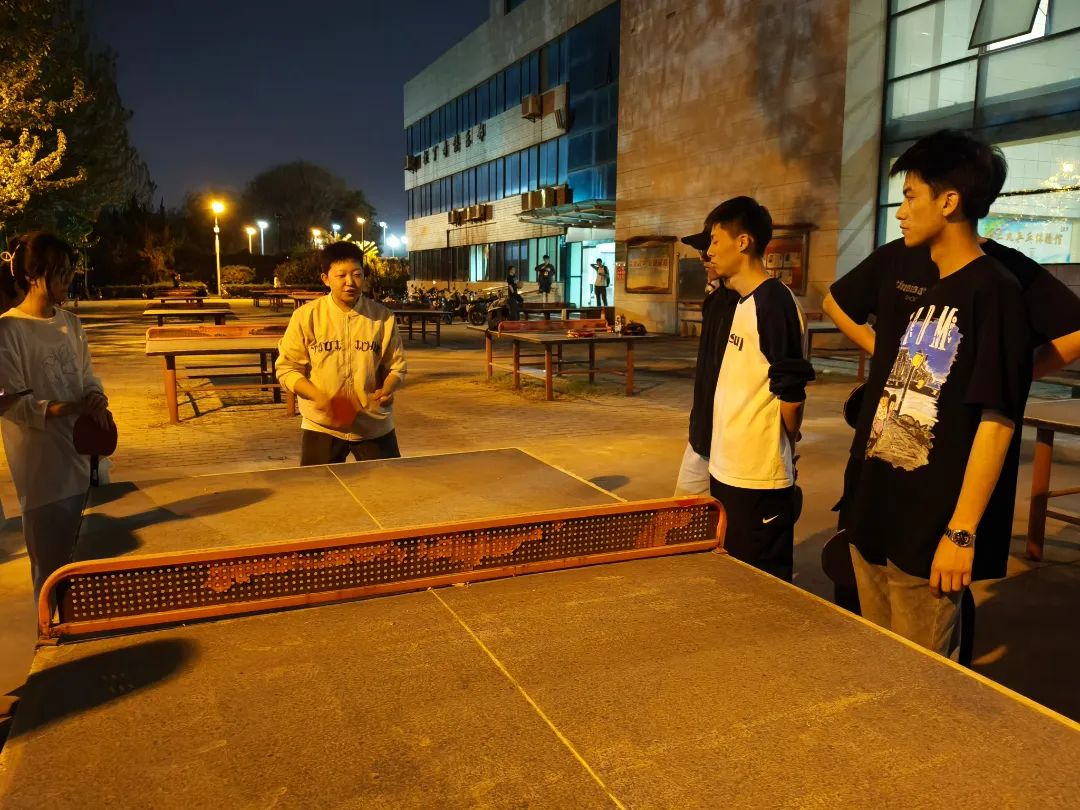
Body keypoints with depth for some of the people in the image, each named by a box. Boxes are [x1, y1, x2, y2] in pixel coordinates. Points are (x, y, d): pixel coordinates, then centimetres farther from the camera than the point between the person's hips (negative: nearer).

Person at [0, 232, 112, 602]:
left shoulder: (70, 323, 6)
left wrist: (96, 401, -11)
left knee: (70, 555, 19)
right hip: (41, 464, -6)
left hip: (79, 454, 6)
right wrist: (73, 408, -25)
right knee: (48, 562, 5)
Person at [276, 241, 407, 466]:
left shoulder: (383, 318, -2)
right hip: (322, 426, -1)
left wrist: (387, 389, -16)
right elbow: (287, 368, -2)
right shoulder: (307, 316, -5)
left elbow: (396, 366, 6)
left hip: (375, 426, 1)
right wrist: (318, 397, -18)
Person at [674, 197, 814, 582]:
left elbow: (791, 395, -16)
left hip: (758, 477, -9)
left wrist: (776, 449, -2)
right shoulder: (722, 302, 12)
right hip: (721, 467, 9)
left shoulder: (774, 303, -16)